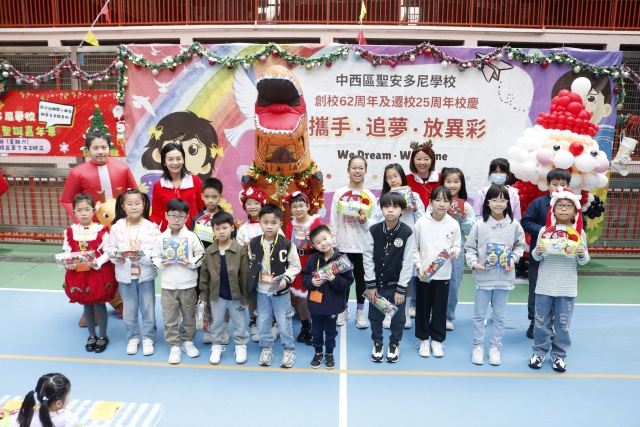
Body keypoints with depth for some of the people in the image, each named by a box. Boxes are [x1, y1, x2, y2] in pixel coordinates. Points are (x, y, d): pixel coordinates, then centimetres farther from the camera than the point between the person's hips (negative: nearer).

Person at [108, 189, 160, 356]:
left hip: (146, 275, -1)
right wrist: (117, 257, -21)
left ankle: (148, 338, 26)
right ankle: (133, 338, 32)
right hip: (125, 275, 1)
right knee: (129, 310, 14)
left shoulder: (151, 227, -9)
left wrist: (141, 256, -27)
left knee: (148, 308, 10)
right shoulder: (117, 227, -4)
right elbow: (111, 249, -1)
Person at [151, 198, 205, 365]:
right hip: (168, 285, 1)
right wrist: (161, 263, -15)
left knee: (189, 315, 13)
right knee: (170, 317, 6)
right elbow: (154, 258, 5)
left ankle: (187, 341, 30)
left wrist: (191, 263, -18)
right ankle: (174, 346, 17)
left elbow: (202, 255, -2)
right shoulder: (161, 238, -1)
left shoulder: (191, 236, -5)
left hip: (188, 284, -1)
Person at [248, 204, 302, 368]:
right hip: (262, 291, 3)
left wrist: (286, 279, -19)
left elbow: (295, 266, -6)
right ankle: (266, 348, 34)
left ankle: (289, 350, 25)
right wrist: (251, 282, -1)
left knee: (284, 322, 7)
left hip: (281, 292, -3)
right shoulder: (254, 243, -5)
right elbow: (250, 265, 6)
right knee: (263, 322, 15)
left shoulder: (287, 244, -14)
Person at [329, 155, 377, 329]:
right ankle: (343, 310, 29)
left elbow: (374, 223, 2)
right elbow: (333, 222, -1)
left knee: (361, 279, 11)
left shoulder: (370, 197, 0)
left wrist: (365, 221, -19)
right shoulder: (339, 194, -1)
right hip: (343, 245, 0)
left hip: (363, 246, 0)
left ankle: (360, 311, 27)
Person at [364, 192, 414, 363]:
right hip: (377, 283, 1)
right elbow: (367, 257, -5)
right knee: (375, 316, 15)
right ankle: (377, 343, 37)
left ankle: (394, 344, 36)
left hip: (396, 284, -1)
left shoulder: (407, 232, -13)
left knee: (398, 317, 13)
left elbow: (408, 262, -9)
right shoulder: (374, 230, -9)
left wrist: (401, 288, -9)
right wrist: (370, 284, -6)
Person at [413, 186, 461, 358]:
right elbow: (414, 248, -1)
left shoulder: (454, 224, -4)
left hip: (443, 274, 1)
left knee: (440, 309, 11)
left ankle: (437, 340, 28)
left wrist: (455, 251, -15)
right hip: (423, 274, -1)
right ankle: (424, 339, 26)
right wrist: (419, 266, -11)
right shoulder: (421, 222, -7)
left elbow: (456, 246, 7)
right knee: (423, 308, 10)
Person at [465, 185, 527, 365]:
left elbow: (520, 245, 9)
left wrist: (513, 259, -7)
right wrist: (474, 263, -16)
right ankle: (478, 347, 25)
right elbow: (470, 248, -2)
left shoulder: (514, 225, -2)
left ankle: (495, 347, 28)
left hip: (504, 277, 1)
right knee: (479, 315, 10)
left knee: (499, 316, 13)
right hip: (483, 276, -1)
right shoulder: (479, 225, -7)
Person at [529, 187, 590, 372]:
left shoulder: (579, 232, -2)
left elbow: (583, 261, 3)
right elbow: (536, 257, 1)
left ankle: (559, 355, 26)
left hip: (567, 287, 0)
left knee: (563, 323, 10)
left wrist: (582, 254, -18)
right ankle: (539, 351, 26)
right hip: (544, 285, 0)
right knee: (541, 321, 10)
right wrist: (537, 251, -21)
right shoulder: (545, 230, -4)